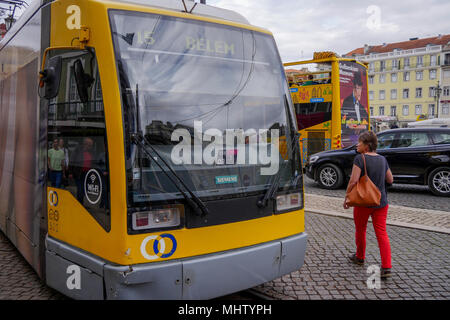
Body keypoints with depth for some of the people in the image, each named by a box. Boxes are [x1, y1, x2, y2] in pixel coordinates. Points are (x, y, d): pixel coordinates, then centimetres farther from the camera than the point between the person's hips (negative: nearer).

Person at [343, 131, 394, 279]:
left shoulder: (360, 159, -14)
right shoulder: (382, 159, 5)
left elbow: (353, 181, -20)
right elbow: (390, 180, 11)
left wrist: (347, 197, -9)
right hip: (381, 202, 5)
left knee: (360, 230, 16)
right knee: (382, 233, 4)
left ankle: (360, 257, 35)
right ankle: (386, 267, -5)